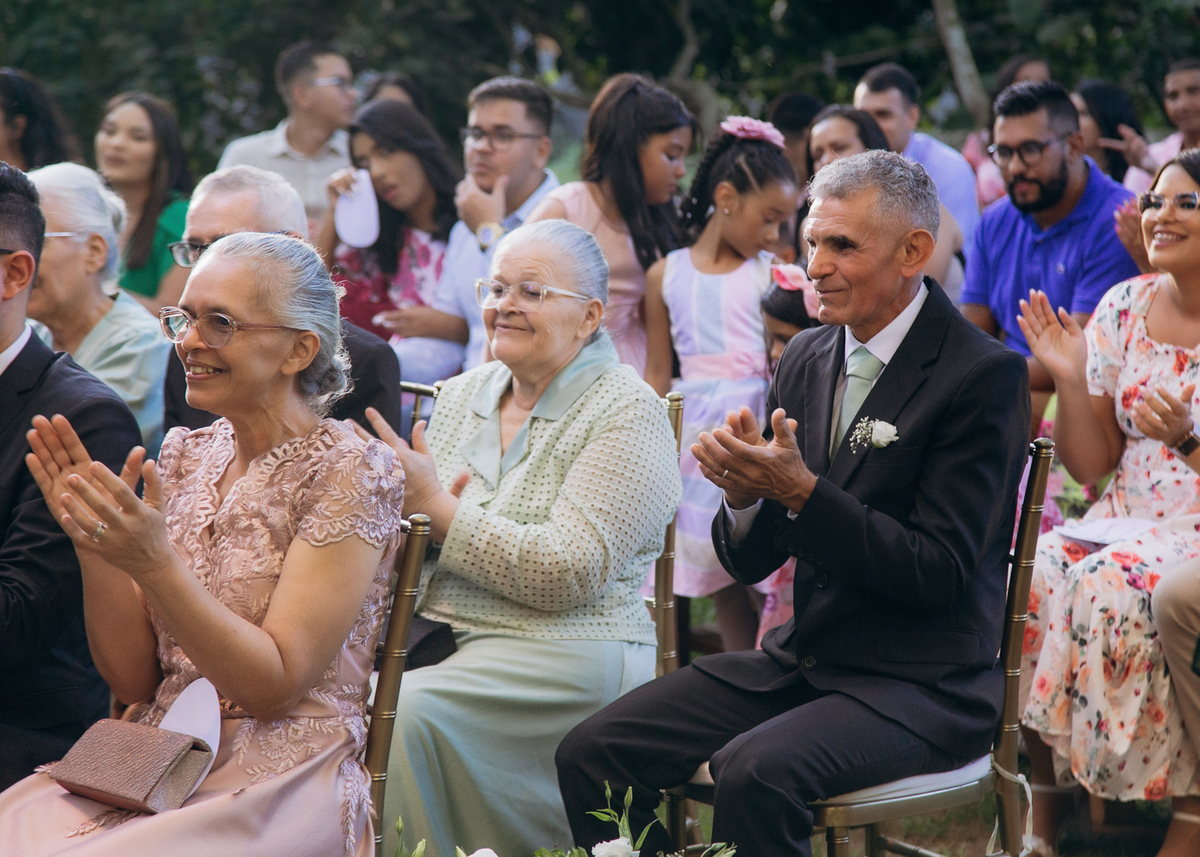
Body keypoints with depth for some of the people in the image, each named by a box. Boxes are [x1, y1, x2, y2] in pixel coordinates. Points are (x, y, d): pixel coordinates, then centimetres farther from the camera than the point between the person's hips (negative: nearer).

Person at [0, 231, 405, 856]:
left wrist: (154, 564, -24)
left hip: (276, 782, -5)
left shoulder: (350, 473, -6)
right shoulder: (186, 456, 10)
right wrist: (95, 545, -7)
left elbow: (278, 683, -14)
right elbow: (132, 678, 9)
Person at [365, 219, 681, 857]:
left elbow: (569, 573, -18)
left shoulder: (629, 416, -6)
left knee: (406, 713, -31)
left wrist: (439, 508, -16)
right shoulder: (463, 394, 14)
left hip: (562, 650, -6)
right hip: (433, 631, 6)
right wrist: (408, 519, -8)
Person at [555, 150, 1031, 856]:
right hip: (802, 659, 7)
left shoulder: (986, 375, -11)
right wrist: (745, 493, -12)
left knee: (753, 772, -33)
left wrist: (802, 492, -23)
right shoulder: (807, 357, 10)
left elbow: (938, 574, -16)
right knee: (591, 753, -10)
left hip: (923, 685, -7)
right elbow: (749, 561, 11)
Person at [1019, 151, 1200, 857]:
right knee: (1029, 576, -24)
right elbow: (1093, 466, 7)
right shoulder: (1126, 308, 7)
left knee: (1108, 589, -33)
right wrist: (1070, 380, -6)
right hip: (1125, 520, 5)